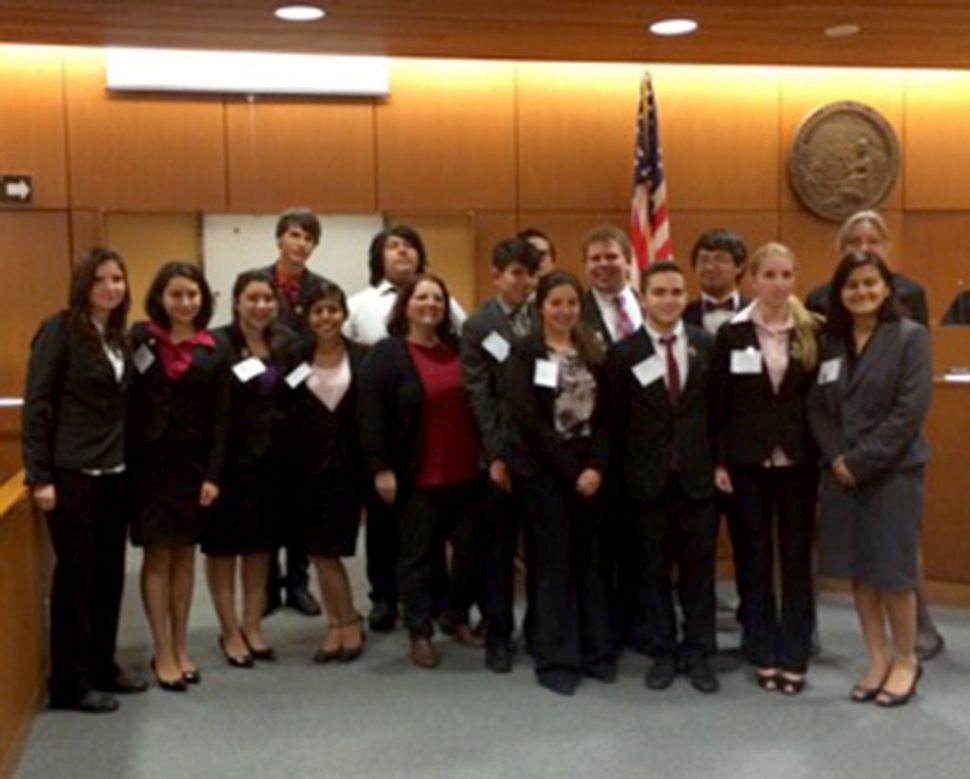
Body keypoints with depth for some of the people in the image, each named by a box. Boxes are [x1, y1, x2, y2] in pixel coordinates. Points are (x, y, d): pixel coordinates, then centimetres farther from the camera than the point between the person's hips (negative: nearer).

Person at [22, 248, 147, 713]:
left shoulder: (118, 338, 11)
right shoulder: (60, 331, -9)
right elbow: (36, 405, -12)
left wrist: (127, 460, 8)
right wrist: (40, 477, -16)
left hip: (114, 473, 7)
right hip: (72, 473, -6)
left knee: (109, 574, 12)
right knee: (75, 575, 1)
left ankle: (102, 666, 26)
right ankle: (69, 681, 13)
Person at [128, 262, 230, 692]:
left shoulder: (214, 352, 3)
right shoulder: (139, 338, 0)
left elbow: (219, 418, 0)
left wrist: (213, 475, -7)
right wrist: (124, 460, -14)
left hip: (192, 462, 2)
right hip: (147, 460, -2)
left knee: (184, 554, 9)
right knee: (157, 555, 2)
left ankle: (181, 646, 21)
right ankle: (163, 653, 10)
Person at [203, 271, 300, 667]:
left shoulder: (287, 343, 4)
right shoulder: (216, 344, -12)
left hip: (271, 460, 5)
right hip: (229, 460, -5)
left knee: (260, 545, 15)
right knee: (223, 546, 7)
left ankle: (252, 625, 28)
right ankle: (230, 631, 20)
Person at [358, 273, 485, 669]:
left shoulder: (459, 348, 10)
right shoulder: (387, 354, -5)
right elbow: (372, 415, -10)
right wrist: (381, 468, -15)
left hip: (465, 473, 5)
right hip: (418, 477, -5)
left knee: (473, 548, 9)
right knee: (418, 554, 5)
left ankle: (457, 616, 30)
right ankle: (420, 632, 17)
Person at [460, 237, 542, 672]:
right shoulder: (478, 326, 1)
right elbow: (479, 396, -4)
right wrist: (498, 455, -10)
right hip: (504, 455, -2)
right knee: (501, 549, 7)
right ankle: (499, 636, 17)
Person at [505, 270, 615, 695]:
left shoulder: (594, 352, 10)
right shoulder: (524, 354, -3)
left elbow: (605, 415, 5)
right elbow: (529, 421, -11)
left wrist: (596, 467, -9)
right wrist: (571, 472, -12)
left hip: (590, 471, 4)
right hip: (546, 473, -4)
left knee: (592, 562, 9)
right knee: (554, 565, 1)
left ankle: (597, 651, 20)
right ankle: (556, 659, 10)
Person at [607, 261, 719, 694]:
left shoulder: (707, 346, 3)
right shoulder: (624, 353, -1)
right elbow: (616, 421, 0)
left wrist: (720, 462, 1)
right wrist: (620, 473, -2)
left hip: (698, 475, 1)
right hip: (647, 478, -1)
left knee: (699, 566, 7)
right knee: (653, 568, 8)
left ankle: (698, 653, 20)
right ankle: (661, 652, 21)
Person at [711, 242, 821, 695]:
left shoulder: (811, 332, 1)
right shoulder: (732, 334, -1)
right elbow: (719, 402, 0)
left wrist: (824, 454, -4)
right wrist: (719, 462, -4)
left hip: (798, 463, 1)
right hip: (748, 463, 0)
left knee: (797, 557, 6)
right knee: (755, 559, 8)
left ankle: (794, 658, 16)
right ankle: (764, 655, 20)